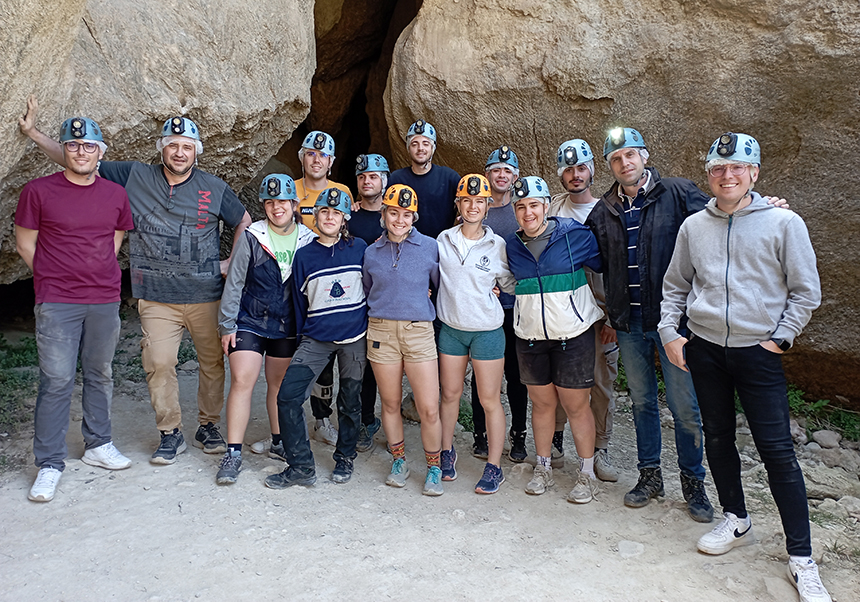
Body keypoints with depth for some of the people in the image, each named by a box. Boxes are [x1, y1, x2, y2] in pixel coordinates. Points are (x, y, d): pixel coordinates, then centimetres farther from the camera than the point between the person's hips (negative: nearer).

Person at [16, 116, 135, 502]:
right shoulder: (38, 191, -2)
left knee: (100, 376, 13)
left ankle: (98, 445, 28)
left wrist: (96, 275, 11)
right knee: (56, 381, -3)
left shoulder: (115, 195, 7)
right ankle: (49, 464, 8)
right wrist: (56, 279, 4)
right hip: (56, 304, -3)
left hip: (105, 301, 4)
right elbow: (25, 243, 4)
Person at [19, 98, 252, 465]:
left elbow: (244, 222, 15)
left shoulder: (214, 190, 3)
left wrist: (232, 263, 6)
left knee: (213, 362, 7)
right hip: (157, 297, 0)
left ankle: (209, 427, 26)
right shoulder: (134, 178, 4)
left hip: (207, 295, 0)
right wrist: (33, 133, 3)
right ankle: (170, 435, 13)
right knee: (158, 363, -5)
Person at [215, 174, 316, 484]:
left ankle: (279, 443, 30)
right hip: (250, 321, -2)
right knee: (242, 381, -8)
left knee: (279, 384, 13)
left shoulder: (308, 239, -2)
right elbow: (234, 283, -3)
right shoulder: (252, 237, -7)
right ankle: (233, 453, 0)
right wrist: (226, 325, -4)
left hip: (288, 326, 2)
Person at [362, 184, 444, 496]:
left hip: (419, 330, -2)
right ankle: (399, 461, 32)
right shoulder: (372, 252, 9)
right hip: (381, 332, 2)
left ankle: (433, 468, 18)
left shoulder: (430, 247, 1)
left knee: (429, 409, -3)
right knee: (390, 404, 12)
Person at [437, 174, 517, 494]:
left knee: (490, 400, 2)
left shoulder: (498, 245, -4)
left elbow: (511, 285, 7)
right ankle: (447, 453, 33)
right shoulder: (443, 240, 3)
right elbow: (433, 276, 15)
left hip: (487, 332, -2)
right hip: (451, 329, 3)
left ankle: (494, 467, 14)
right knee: (450, 394, 13)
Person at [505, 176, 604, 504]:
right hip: (530, 337, 4)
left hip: (573, 333, -3)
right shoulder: (512, 246, 4)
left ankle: (587, 474, 19)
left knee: (576, 405, 3)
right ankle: (543, 468, 29)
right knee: (541, 402, 12)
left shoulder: (575, 235, -8)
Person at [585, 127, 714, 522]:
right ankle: (649, 475, 29)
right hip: (629, 324, 4)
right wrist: (611, 314, 14)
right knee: (642, 401, 14)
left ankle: (693, 481, 22)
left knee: (684, 404, 3)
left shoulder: (678, 194, -3)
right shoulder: (603, 212, 9)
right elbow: (600, 265, 16)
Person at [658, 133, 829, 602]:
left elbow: (806, 291, 0)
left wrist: (779, 338, -6)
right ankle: (736, 521, 34)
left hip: (758, 352, -3)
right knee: (717, 439, 14)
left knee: (777, 450, -4)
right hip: (703, 350, 4)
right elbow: (675, 286, 13)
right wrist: (670, 333, 4)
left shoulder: (784, 224, -4)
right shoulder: (693, 226, 5)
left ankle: (801, 557, 9)